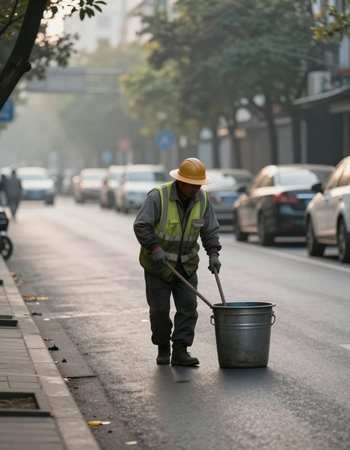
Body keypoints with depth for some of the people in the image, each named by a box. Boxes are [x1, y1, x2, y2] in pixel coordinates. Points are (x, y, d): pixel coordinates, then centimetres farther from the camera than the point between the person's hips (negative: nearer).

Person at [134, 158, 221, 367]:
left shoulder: (202, 199, -6)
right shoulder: (158, 196, -21)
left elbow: (211, 230, -2)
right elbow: (141, 226, -23)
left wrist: (213, 254, -16)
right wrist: (155, 249, -32)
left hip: (186, 265, 4)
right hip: (158, 263, -4)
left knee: (188, 307, -5)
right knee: (160, 309, 0)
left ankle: (180, 351, -3)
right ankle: (163, 349, 18)